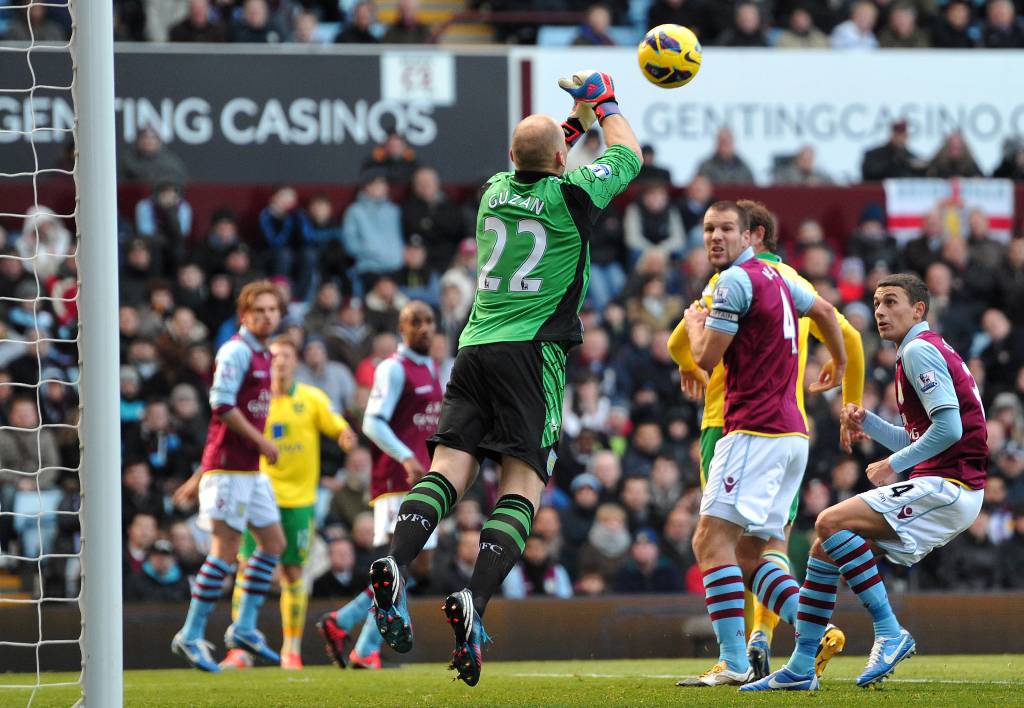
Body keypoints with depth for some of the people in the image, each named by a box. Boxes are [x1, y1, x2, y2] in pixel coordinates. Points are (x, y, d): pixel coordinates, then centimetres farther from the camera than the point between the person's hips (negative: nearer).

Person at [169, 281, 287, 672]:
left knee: (273, 542, 10)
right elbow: (222, 406, -22)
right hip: (229, 467, -9)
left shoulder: (262, 356, 18)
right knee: (226, 550, -10)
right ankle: (191, 636, -4)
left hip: (251, 469, 9)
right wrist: (261, 441, -16)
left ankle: (244, 629, 15)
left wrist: (200, 477, 22)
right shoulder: (237, 351, -11)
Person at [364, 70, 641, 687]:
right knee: (524, 486, -7)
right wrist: (603, 104, 33)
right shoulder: (570, 197, -2)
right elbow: (628, 155, 18)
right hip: (533, 352, -5)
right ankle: (475, 602, -28)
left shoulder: (495, 191, 12)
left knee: (449, 469, -4)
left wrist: (573, 123, 44)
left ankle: (395, 567, -30)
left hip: (476, 346, 5)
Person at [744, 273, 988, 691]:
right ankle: (801, 668, 11)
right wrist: (865, 422, 13)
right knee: (825, 544, 9)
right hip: (940, 488, 10)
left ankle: (890, 633, -19)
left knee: (832, 522, -22)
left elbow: (948, 428, -21)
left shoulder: (919, 350, -9)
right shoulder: (927, 351, 22)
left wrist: (893, 465, -11)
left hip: (947, 487, -10)